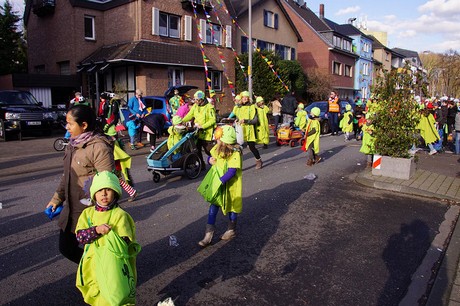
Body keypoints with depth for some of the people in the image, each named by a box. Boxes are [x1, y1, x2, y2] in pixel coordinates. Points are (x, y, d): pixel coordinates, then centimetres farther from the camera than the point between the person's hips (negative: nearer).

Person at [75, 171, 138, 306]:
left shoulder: (120, 215, -13)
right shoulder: (87, 213, 2)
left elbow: (124, 242, -16)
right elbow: (80, 236, -9)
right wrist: (96, 230, -24)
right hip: (92, 265, 5)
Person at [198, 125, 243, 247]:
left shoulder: (235, 153, -23)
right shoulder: (218, 148, -1)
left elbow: (232, 171, -28)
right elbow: (211, 157, 16)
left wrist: (220, 181, -32)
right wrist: (210, 160, -8)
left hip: (231, 184, -6)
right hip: (218, 183, 6)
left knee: (232, 206, 13)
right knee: (213, 206, 3)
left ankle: (231, 230, 35)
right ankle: (209, 234, 8)